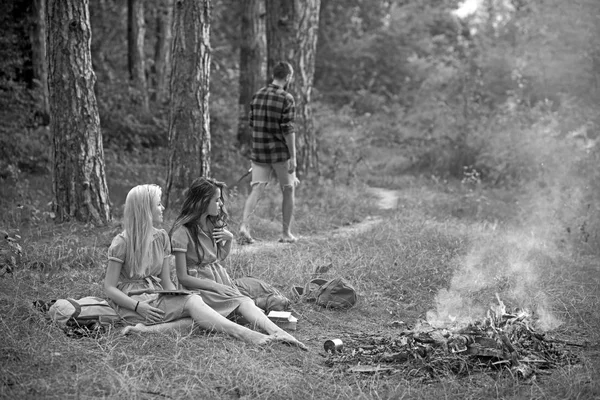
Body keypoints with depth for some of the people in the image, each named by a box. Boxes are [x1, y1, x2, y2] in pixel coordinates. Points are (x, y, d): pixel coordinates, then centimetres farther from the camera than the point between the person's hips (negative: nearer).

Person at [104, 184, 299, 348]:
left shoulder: (161, 237, 11)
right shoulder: (122, 243, -7)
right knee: (192, 301, -29)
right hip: (132, 302, -7)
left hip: (157, 296, 7)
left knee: (195, 317, -25)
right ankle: (244, 334, -41)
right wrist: (138, 307, -21)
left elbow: (166, 282, 12)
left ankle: (149, 329, -40)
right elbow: (109, 288, -8)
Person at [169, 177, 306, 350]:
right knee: (243, 303, -30)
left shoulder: (213, 224, 10)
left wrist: (229, 239, 2)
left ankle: (277, 333, -48)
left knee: (245, 302, -25)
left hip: (221, 279, 6)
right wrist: (215, 286, -18)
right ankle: (276, 333, -50)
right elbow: (183, 278, -12)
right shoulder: (182, 232, -12)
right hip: (199, 287, -6)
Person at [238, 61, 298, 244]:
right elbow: (288, 130, -15)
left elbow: (252, 124, 11)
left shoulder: (257, 96, 7)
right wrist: (293, 156, -12)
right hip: (281, 153, -4)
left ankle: (244, 225, -17)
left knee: (256, 190, 3)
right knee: (288, 190, 10)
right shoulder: (286, 99, -11)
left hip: (259, 152, 5)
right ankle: (286, 233, 16)